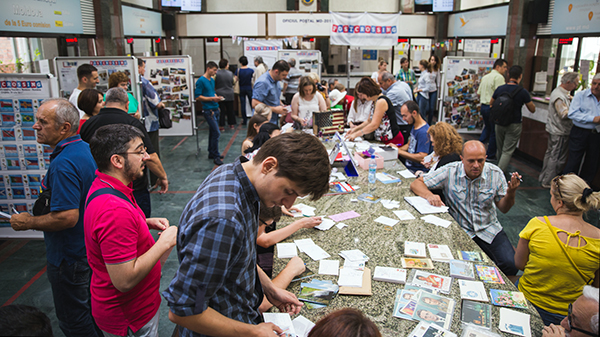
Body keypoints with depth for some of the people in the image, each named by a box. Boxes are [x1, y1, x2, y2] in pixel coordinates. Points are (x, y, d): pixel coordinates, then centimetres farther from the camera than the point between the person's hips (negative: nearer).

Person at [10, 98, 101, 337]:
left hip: (70, 256, -9)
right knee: (88, 310, 27)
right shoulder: (85, 149, 2)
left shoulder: (64, 164, -29)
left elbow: (67, 217, -33)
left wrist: (28, 222, -18)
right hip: (89, 248, 10)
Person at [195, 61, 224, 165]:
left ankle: (212, 153, 25)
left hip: (215, 109, 9)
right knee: (216, 132, -10)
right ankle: (216, 156, -1)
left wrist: (217, 97, 5)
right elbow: (198, 97, -14)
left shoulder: (212, 80, 14)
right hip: (208, 110, -8)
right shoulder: (201, 81, -12)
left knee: (213, 132, 15)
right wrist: (212, 98, -17)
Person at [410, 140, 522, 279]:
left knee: (511, 264, -19)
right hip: (459, 230, -2)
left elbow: (503, 208, 3)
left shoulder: (495, 173, -4)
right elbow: (416, 184, -6)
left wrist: (511, 192, -18)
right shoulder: (450, 171, -10)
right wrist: (429, 195, -27)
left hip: (489, 229, 2)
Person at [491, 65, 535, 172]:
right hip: (514, 125, -4)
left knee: (500, 149, 20)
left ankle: (499, 169, 35)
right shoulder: (523, 92, -15)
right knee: (507, 151, 0)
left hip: (499, 123, 4)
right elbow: (532, 109, -3)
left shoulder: (500, 89, -3)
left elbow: (491, 103, 14)